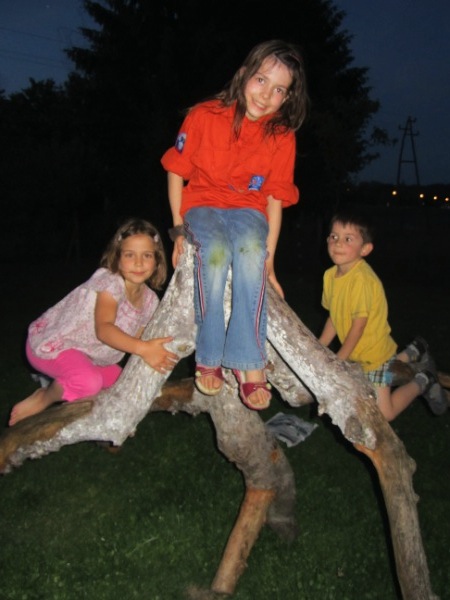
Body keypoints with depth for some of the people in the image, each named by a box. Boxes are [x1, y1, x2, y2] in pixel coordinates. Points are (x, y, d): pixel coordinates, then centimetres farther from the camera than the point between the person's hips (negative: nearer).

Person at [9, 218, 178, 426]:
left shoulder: (150, 300, -2)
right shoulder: (110, 282, -26)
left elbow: (136, 341, 1)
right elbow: (103, 329, -39)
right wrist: (142, 348, -50)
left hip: (87, 354, 8)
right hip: (49, 344, -8)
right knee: (89, 382, -32)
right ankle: (42, 399, -3)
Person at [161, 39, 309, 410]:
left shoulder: (282, 137, -5)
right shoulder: (205, 116, -10)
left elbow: (275, 198, -2)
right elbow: (177, 171, -2)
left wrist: (269, 254, -9)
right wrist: (179, 228, -7)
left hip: (248, 208, 1)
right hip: (202, 203, -1)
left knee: (251, 250, -35)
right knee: (215, 251, -35)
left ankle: (249, 361, -32)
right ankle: (209, 357, -25)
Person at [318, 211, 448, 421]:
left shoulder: (362, 279, -28)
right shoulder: (330, 275, -4)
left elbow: (358, 325, -24)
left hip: (374, 354, -7)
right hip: (356, 354, 7)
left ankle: (423, 381, 18)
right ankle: (412, 353, 38)